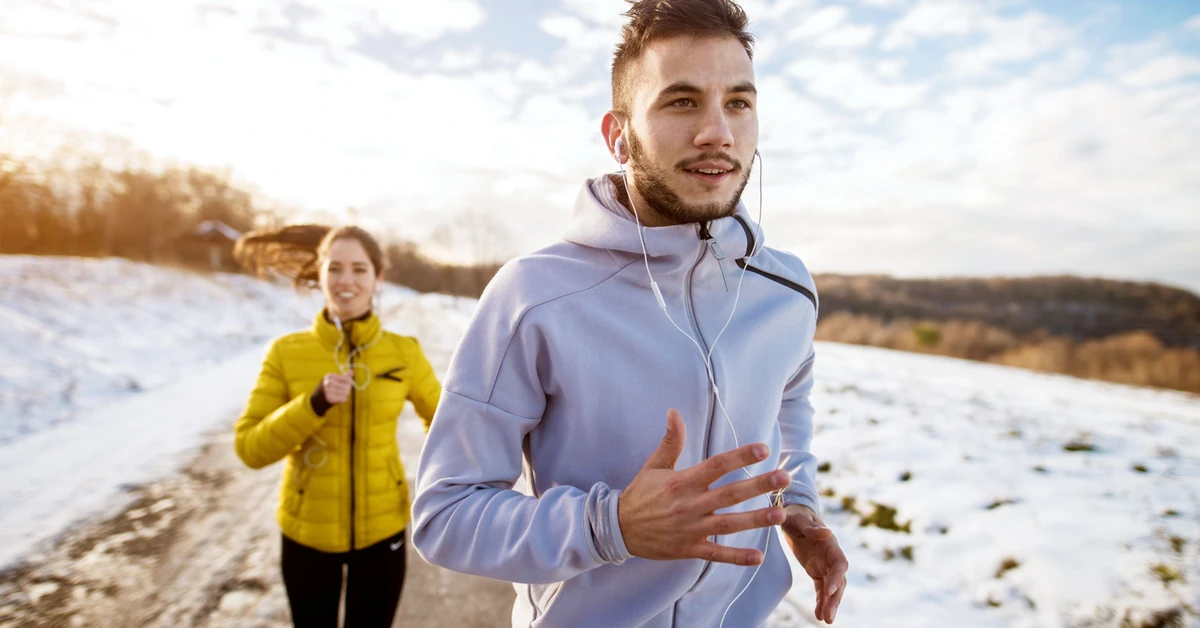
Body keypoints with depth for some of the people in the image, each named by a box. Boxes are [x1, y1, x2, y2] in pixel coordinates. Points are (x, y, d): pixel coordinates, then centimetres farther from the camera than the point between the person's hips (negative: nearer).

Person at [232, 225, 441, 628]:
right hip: (307, 531, 0)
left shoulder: (404, 353, -10)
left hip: (381, 529, 0)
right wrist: (315, 404, -25)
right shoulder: (286, 352, -10)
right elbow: (250, 449, -11)